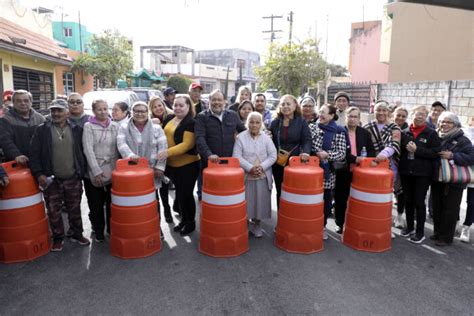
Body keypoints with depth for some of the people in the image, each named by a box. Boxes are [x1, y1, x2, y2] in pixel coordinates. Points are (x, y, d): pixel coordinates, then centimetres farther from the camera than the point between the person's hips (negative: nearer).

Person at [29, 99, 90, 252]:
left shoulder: (77, 129, 3)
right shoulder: (42, 130, 0)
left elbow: (82, 152, 8)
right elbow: (34, 154, -2)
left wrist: (82, 172, 3)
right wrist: (38, 174, -11)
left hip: (73, 179, 1)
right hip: (51, 180, 0)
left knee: (75, 209, 13)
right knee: (54, 211, 9)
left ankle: (77, 234, 30)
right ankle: (57, 238, 25)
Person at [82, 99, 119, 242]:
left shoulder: (115, 126, 6)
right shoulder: (89, 126, -2)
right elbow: (88, 150, -9)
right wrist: (96, 171, -14)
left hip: (113, 171, 2)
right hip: (95, 172, -2)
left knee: (112, 203, 9)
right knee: (96, 204, 8)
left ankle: (112, 229, 26)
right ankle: (98, 231, 24)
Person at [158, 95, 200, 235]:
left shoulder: (191, 123, -14)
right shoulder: (168, 119, 8)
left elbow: (187, 144, -23)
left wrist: (168, 152, -31)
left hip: (188, 164, -7)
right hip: (171, 164, 7)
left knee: (186, 194, 2)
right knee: (179, 193, 17)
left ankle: (191, 223, 21)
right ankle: (183, 220, 33)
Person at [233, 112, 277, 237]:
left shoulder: (266, 138, 3)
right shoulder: (241, 137, -3)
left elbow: (273, 156, -1)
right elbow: (237, 156, -10)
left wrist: (262, 167, -16)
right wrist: (250, 168, -20)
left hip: (263, 177, 2)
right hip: (245, 176, -2)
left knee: (260, 202, 8)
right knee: (245, 202, 5)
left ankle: (256, 225, 27)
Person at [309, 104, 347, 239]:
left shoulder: (339, 131, -4)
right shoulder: (311, 126, 4)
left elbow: (342, 153, -9)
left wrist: (327, 154, -23)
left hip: (328, 171, -1)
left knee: (326, 199, 11)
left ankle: (323, 226, 29)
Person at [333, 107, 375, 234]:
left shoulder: (364, 133, 8)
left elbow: (371, 150, 12)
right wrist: (355, 159, -21)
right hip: (342, 170, -2)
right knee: (340, 198, 6)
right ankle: (339, 223, 19)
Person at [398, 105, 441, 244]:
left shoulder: (431, 133, -2)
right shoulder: (405, 132, 5)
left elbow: (435, 153, -10)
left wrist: (417, 150, -17)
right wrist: (406, 147, -8)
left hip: (422, 174, -3)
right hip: (406, 172, 3)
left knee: (419, 202, 1)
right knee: (408, 201, 12)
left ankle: (420, 232, 14)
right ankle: (409, 227, 28)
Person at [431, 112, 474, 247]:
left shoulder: (462, 140, -7)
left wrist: (452, 156, -22)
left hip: (453, 182, -5)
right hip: (436, 180, 5)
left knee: (450, 210, 3)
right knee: (436, 208, 13)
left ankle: (446, 237, 14)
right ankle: (437, 232, 28)